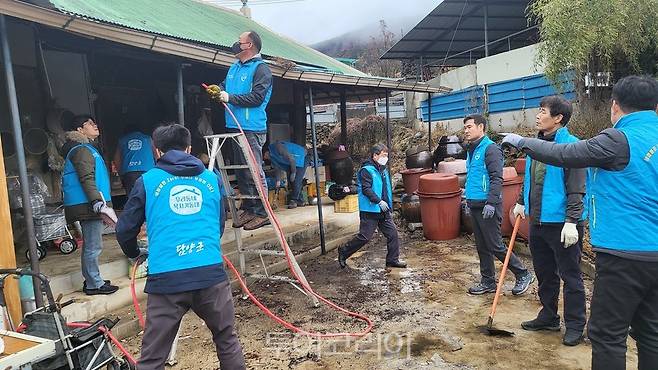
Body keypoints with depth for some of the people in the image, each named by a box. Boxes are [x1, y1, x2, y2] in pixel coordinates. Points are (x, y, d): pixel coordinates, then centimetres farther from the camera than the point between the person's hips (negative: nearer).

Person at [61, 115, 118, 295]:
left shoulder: (87, 148, 22)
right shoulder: (81, 150, -10)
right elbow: (87, 179, -20)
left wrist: (100, 202, 30)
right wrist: (98, 203, -27)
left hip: (90, 205, 11)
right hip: (88, 205, -11)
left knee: (91, 245, 16)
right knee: (93, 246, -5)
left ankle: (92, 280, 26)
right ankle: (94, 284, 2)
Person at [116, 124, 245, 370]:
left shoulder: (147, 181, 8)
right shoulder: (212, 179, 14)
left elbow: (124, 230, 11)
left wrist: (135, 253, 32)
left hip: (166, 278, -1)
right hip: (211, 272, 2)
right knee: (227, 341, 19)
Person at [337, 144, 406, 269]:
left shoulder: (383, 170, 15)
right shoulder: (366, 170, -13)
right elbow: (366, 189, -22)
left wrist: (389, 205, 21)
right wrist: (379, 201, -25)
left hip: (383, 211, 8)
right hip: (370, 211, -8)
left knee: (392, 234, 6)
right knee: (364, 236, -4)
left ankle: (393, 260, 18)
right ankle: (343, 252, 14)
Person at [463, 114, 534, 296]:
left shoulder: (490, 148, -13)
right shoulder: (472, 150, 15)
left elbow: (496, 178, -20)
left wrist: (491, 203, -24)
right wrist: (468, 199, 25)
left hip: (487, 207, -9)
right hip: (475, 206, 9)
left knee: (495, 246, -3)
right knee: (482, 247, 13)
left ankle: (523, 275, 14)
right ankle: (488, 281, 23)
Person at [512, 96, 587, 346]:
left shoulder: (571, 146, -15)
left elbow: (576, 189, -19)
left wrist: (571, 222, -22)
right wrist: (521, 202, 22)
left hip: (562, 224, -8)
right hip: (537, 221, 8)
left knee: (570, 276, 7)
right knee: (545, 274, 19)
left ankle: (575, 326, 21)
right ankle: (548, 317, 35)